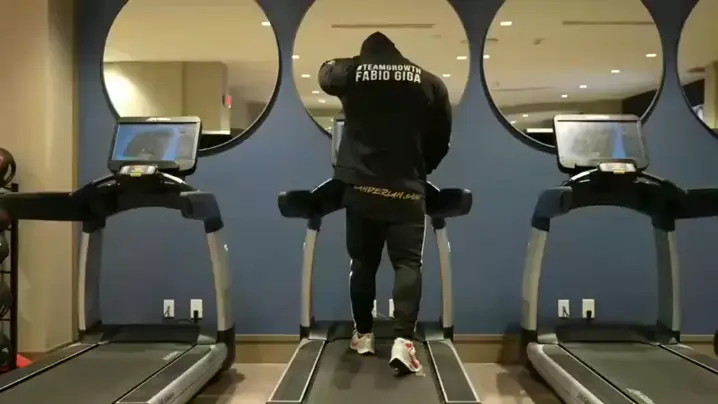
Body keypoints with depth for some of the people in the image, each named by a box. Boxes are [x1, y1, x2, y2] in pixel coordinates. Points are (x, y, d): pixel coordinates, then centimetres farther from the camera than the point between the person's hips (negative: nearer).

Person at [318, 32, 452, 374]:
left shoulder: (350, 72, -2)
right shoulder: (430, 83, 1)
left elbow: (324, 75, 21)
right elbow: (441, 139, 8)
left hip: (362, 187, 1)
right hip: (407, 189, -1)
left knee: (363, 262, 13)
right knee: (407, 263, 1)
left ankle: (363, 334, 22)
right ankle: (403, 341, -12)